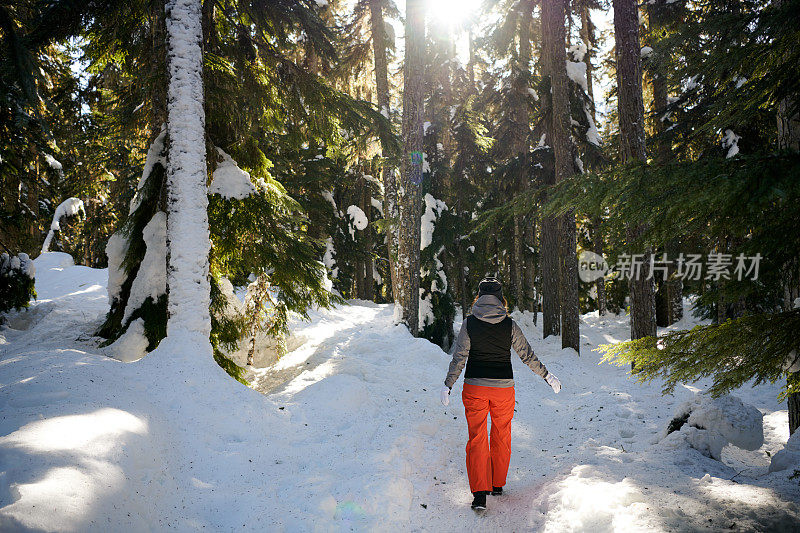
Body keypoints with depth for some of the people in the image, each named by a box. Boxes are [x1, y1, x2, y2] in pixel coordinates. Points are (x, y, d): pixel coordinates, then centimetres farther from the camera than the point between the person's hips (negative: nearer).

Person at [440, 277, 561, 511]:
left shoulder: (469, 323, -6)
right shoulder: (509, 324, -4)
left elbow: (459, 357, -7)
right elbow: (527, 355, 0)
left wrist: (448, 385, -1)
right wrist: (548, 376, 11)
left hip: (475, 386, -1)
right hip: (503, 386, 1)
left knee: (477, 439, 4)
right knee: (501, 437, 19)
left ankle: (479, 493, -6)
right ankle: (497, 484, 32)